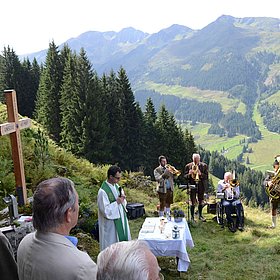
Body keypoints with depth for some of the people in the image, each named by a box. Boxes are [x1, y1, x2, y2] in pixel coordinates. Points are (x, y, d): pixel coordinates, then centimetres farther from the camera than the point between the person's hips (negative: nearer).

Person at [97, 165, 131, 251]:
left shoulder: (116, 186, 3)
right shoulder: (103, 191, -22)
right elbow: (105, 211, -23)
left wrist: (122, 199, -8)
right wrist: (117, 202, -21)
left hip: (120, 220, 8)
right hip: (110, 224, -8)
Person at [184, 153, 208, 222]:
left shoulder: (204, 166, 3)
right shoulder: (188, 166, 2)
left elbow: (206, 176, -2)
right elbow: (185, 176, 3)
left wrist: (200, 174, -20)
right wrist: (189, 174, -18)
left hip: (201, 186, 2)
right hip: (192, 185, -1)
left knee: (201, 201, 12)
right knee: (193, 202, -2)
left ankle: (200, 215, 29)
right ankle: (192, 217, 8)